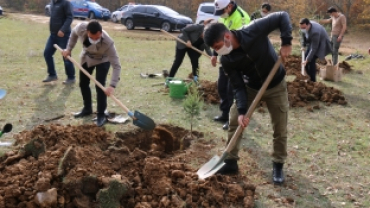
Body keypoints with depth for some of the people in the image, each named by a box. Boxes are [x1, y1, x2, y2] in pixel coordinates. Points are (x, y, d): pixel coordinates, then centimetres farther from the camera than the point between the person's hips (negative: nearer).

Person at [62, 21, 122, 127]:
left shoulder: (108, 43, -43)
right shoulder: (81, 27, -35)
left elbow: (116, 65, -41)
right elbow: (74, 33, -7)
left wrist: (112, 85, -49)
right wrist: (69, 48, -6)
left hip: (102, 60, -4)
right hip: (86, 57, 5)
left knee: (100, 86, -15)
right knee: (83, 83, 13)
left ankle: (101, 115, 0)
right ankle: (87, 109, 33)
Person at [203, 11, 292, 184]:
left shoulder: (253, 31, -31)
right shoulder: (227, 60, -19)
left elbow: (282, 17, -23)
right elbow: (238, 87, -15)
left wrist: (286, 42, -33)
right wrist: (241, 111, -26)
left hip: (276, 86, -3)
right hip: (252, 87, 3)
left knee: (280, 129, 2)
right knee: (234, 120, -2)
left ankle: (278, 166, 22)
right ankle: (231, 162, 12)